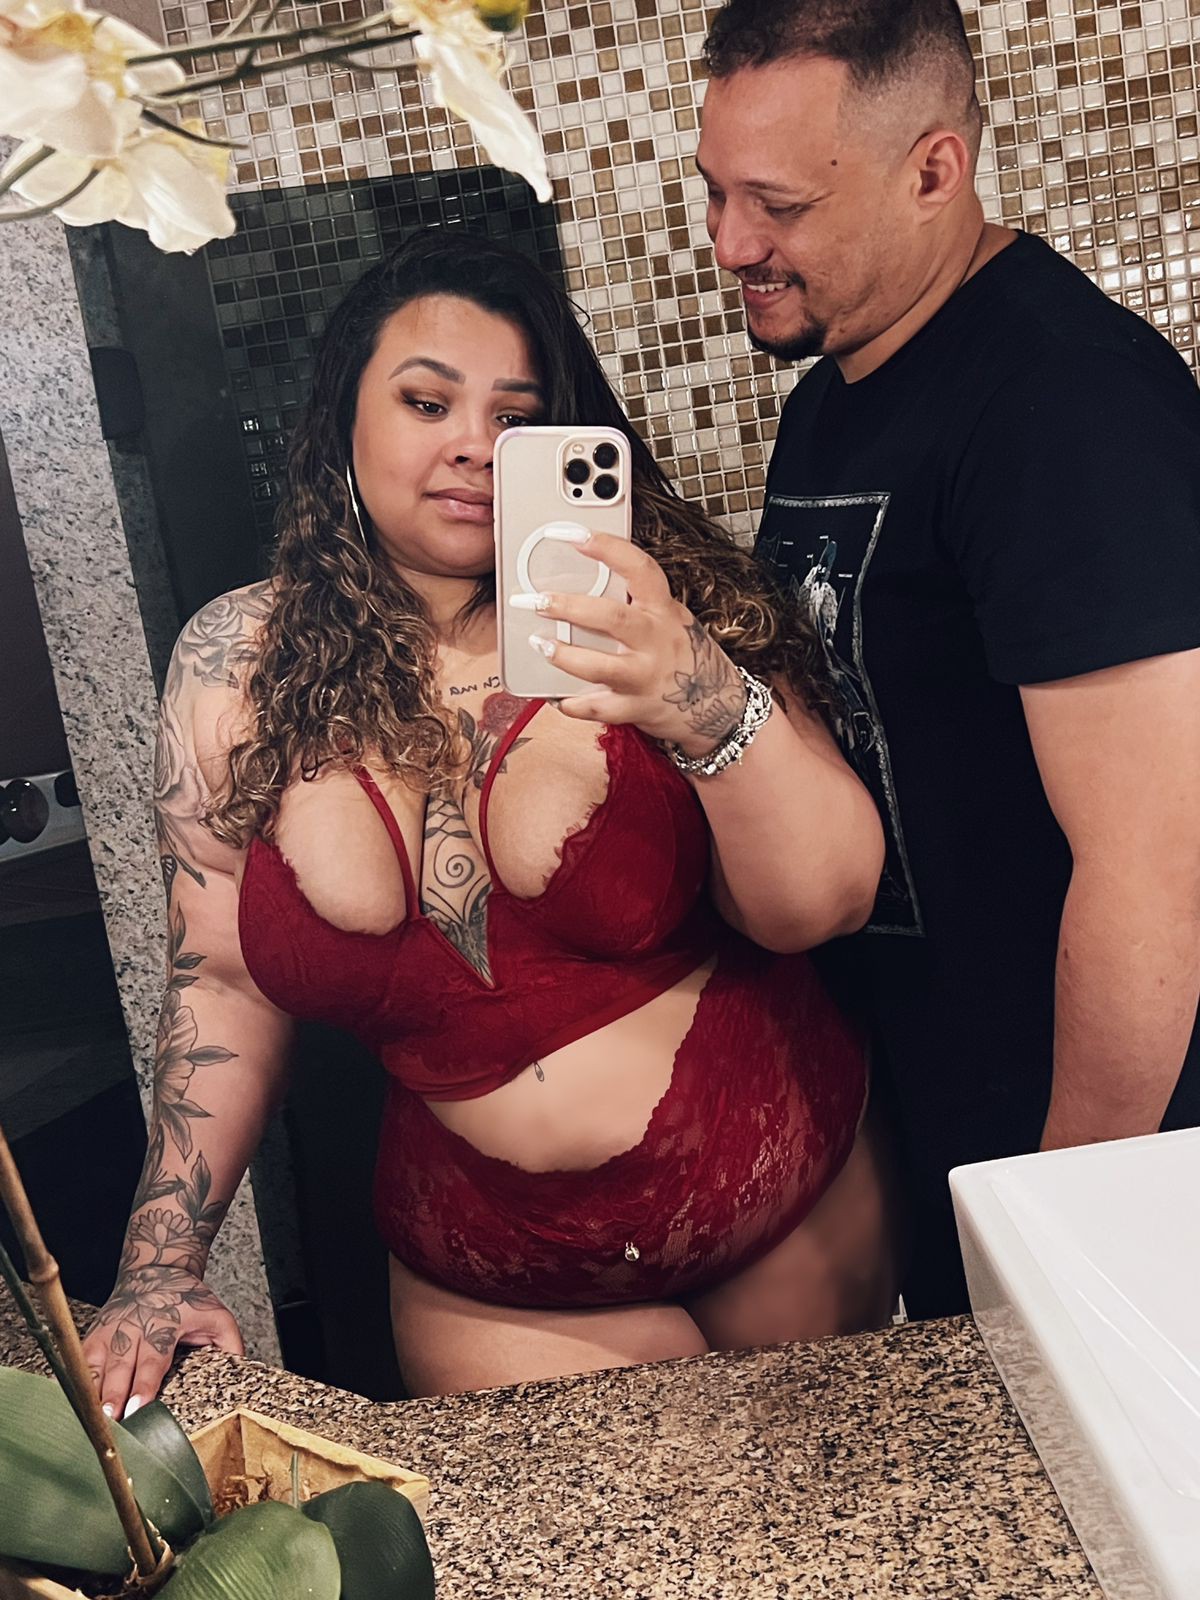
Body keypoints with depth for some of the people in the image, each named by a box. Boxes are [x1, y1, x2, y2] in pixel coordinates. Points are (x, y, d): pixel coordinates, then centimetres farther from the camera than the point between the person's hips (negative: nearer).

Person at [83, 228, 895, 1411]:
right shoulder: (237, 666, -6)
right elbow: (225, 978, 1)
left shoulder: (652, 604, -14)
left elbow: (821, 906, -19)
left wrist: (708, 703, -36)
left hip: (794, 1206, 1)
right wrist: (162, 1261, -3)